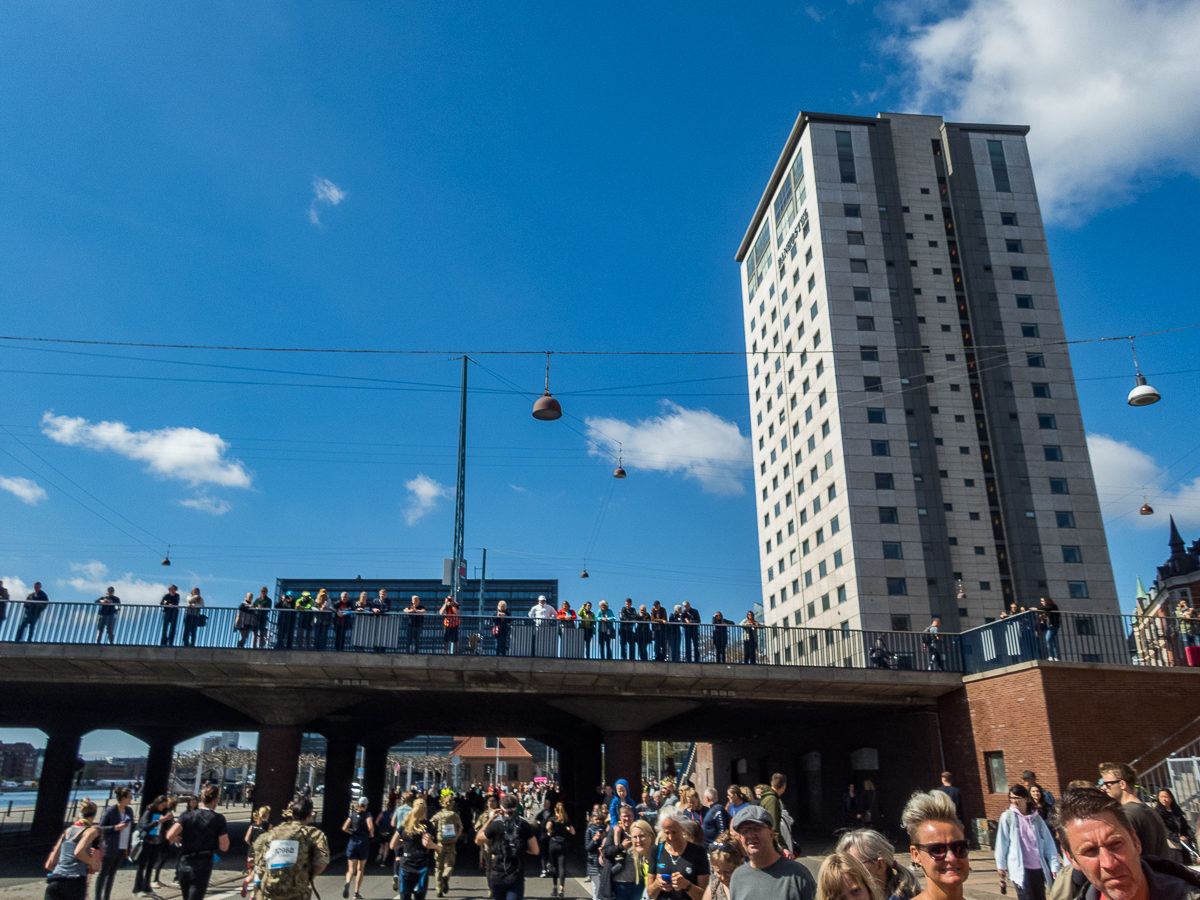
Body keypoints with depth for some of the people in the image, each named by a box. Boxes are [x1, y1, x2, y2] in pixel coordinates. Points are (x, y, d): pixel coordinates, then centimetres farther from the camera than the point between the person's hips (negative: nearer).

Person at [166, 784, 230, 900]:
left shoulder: (188, 815, 2)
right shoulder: (218, 819, -3)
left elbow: (170, 836, -11)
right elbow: (224, 847, -7)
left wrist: (180, 840, 10)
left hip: (184, 864, 3)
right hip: (203, 866, -3)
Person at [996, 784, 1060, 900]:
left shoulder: (1036, 818, 7)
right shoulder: (1007, 817, -2)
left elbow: (1048, 843, 8)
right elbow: (1002, 842, 0)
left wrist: (1054, 866, 2)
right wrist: (1000, 865, 1)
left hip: (1038, 868, 4)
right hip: (1019, 869, -4)